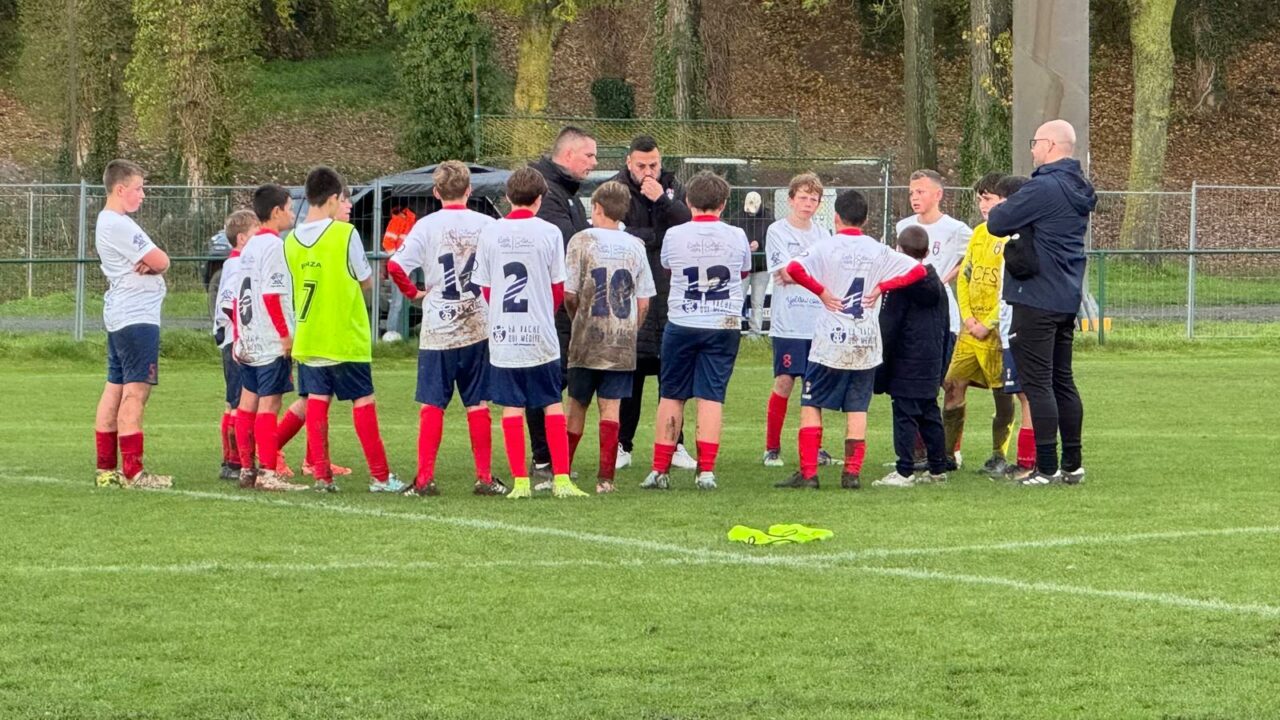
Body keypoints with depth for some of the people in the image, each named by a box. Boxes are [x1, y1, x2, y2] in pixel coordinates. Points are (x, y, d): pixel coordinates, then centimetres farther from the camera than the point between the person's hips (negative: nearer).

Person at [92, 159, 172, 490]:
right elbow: (161, 262, -17)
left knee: (115, 390, 11)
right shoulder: (119, 226, -16)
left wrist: (149, 264, -9)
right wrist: (153, 264, 4)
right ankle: (133, 472, -12)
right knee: (135, 393, -10)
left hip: (118, 315, 11)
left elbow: (156, 262, 13)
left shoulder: (107, 222, 17)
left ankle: (106, 470, 14)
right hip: (137, 317, -11)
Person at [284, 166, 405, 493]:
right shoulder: (345, 233, -12)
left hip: (308, 339, 4)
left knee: (316, 401, 6)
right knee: (363, 401, 3)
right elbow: (367, 281, -2)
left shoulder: (292, 241, 3)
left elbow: (296, 286, 12)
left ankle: (321, 475, 2)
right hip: (345, 337, -4)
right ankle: (380, 476, 6)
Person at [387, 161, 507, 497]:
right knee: (478, 404, 8)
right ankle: (485, 477, 9)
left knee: (432, 405, 2)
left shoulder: (427, 226, -5)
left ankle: (425, 478, -1)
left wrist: (413, 292, 3)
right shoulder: (486, 225, -1)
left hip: (437, 329, -1)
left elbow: (395, 266, -14)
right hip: (478, 327, 1)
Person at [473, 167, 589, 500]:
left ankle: (520, 481, 3)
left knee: (512, 407, 5)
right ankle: (561, 478, 3)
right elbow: (558, 288, 1)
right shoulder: (548, 233, -5)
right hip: (541, 335, -1)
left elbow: (485, 288, 6)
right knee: (553, 405, 7)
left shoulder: (490, 234, -1)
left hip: (503, 335, 1)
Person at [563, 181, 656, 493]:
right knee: (611, 407, 1)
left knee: (577, 406, 9)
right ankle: (605, 477, -4)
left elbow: (568, 294, -6)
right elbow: (644, 303, 5)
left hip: (587, 340, -2)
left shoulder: (582, 241, -5)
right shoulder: (635, 246, 5)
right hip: (623, 344, 2)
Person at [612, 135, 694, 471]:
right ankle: (623, 446, 7)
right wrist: (660, 236, -11)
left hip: (670, 294, 3)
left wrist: (663, 201, -17)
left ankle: (675, 444, 12)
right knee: (629, 372, 0)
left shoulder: (674, 188, 9)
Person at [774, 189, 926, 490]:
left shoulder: (827, 248, -6)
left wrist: (821, 291, -10)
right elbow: (918, 270, 2)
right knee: (857, 409, 8)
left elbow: (794, 268, -22)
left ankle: (808, 473, -3)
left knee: (811, 405, 4)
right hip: (866, 342, 3)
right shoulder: (878, 251, 3)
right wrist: (881, 287, 2)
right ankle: (853, 472, 3)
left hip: (830, 342, -3)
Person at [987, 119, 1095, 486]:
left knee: (1037, 383, -5)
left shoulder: (1043, 188, -18)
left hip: (1037, 300, -9)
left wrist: (1001, 209, 5)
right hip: (1067, 300, 9)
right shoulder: (1078, 190, 12)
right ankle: (1072, 464, 18)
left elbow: (997, 222, -16)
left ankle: (1047, 467, -5)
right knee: (1062, 381, 14)